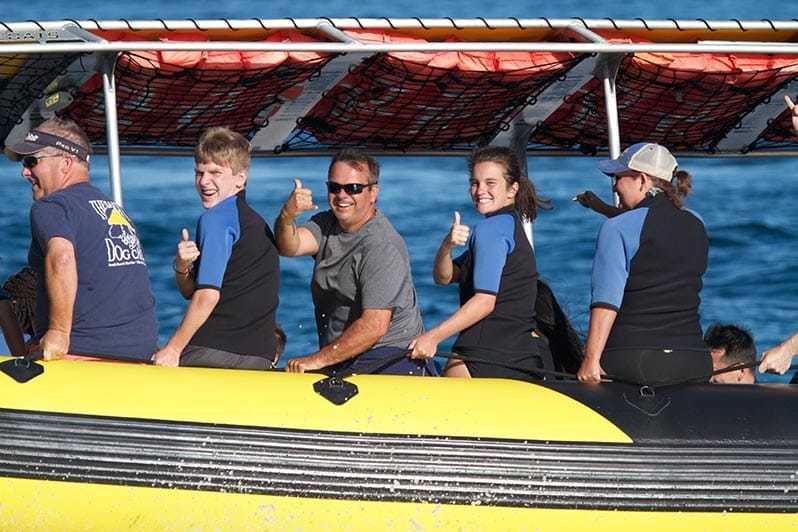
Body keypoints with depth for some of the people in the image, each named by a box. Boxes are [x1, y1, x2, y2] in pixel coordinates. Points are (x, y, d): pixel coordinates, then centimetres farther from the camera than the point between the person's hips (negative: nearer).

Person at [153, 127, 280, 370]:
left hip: (213, 354, -8)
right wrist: (182, 268, -1)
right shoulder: (254, 220, 21)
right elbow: (190, 292, 20)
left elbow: (207, 295, -16)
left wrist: (173, 350, -11)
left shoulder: (215, 218, -8)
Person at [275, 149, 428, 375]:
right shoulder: (326, 224, 11)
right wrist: (287, 216, -31)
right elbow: (290, 247, -9)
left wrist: (317, 360, -20)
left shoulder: (382, 246, -16)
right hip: (339, 362, 7)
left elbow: (374, 326, -22)